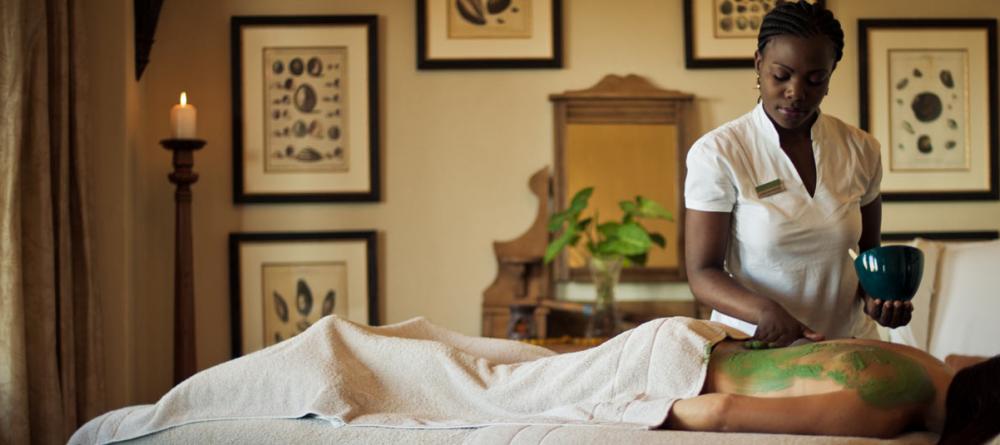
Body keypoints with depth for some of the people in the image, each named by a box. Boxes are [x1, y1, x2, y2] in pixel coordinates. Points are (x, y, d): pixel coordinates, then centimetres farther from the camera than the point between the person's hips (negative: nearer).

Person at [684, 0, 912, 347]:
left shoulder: (861, 150, 4)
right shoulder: (716, 153, -8)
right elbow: (702, 273, -9)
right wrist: (764, 311, -27)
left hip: (849, 341, 3)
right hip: (753, 344, -3)